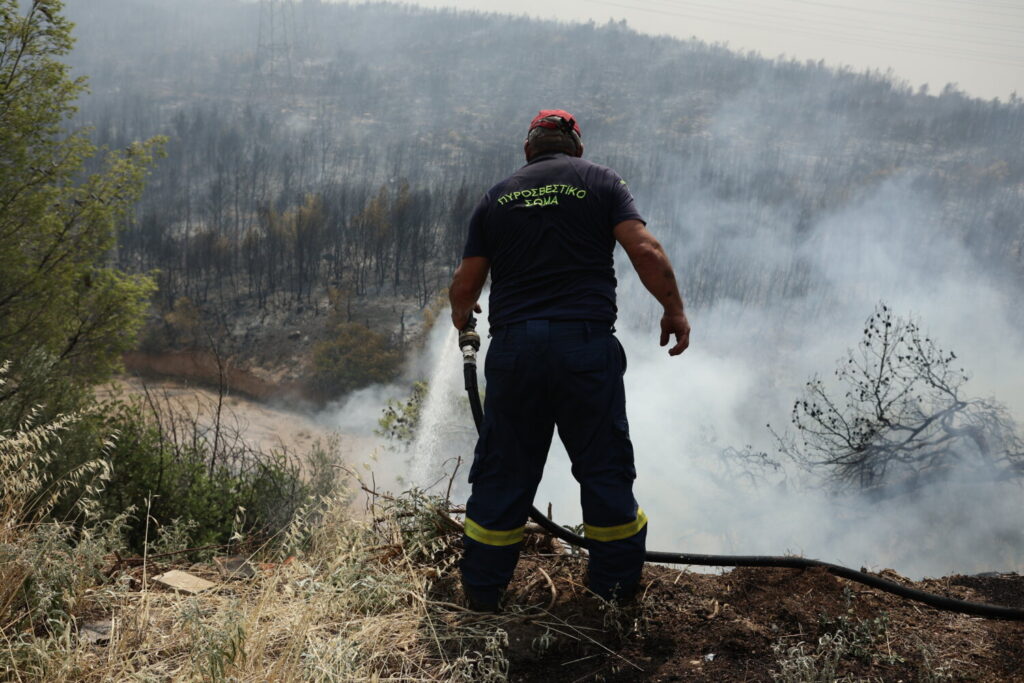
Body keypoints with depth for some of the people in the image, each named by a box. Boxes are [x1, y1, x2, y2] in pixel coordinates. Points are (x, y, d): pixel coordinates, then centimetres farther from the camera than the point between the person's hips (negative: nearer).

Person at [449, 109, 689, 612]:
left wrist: (461, 317, 32)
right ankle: (615, 592, 18)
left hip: (513, 346, 2)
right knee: (605, 468, 10)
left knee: (502, 472, 11)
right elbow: (645, 251, -7)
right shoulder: (601, 182, 7)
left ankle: (481, 595, 20)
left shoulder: (497, 198, 12)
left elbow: (464, 284, 10)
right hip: (586, 343, -2)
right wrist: (674, 311, 4)